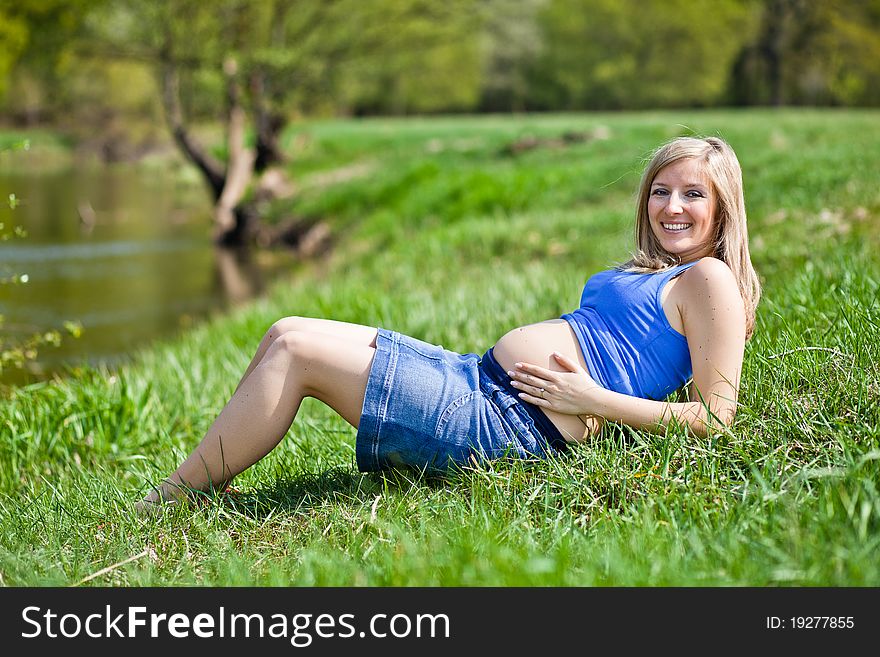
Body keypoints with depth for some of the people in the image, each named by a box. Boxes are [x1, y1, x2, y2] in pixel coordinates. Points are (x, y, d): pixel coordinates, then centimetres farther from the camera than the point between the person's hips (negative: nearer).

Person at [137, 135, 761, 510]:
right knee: (288, 336, 5)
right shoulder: (653, 274, 24)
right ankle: (197, 484, 9)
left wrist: (593, 400, -15)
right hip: (480, 378, 10)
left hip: (512, 426, -10)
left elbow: (715, 416, -12)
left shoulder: (708, 279, -3)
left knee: (295, 349, -11)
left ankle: (165, 505, -2)